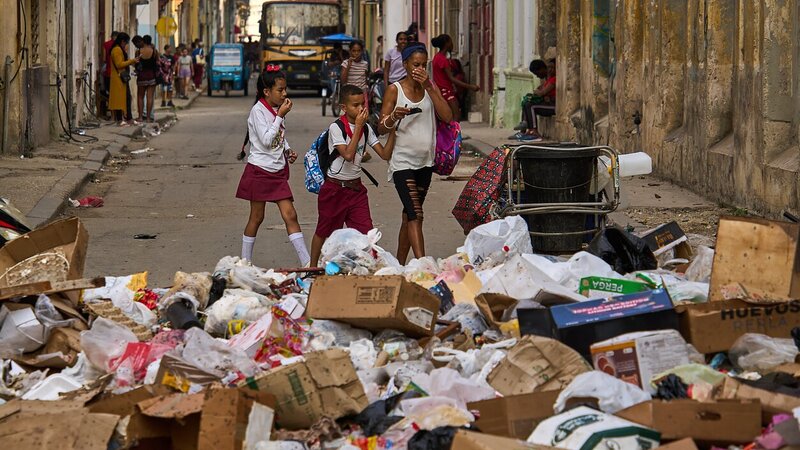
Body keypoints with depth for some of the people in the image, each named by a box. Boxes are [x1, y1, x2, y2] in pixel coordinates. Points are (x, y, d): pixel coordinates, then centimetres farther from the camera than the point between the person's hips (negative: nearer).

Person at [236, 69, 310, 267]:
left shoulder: (278, 109, 9)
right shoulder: (258, 111, -13)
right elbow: (266, 140, -22)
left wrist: (288, 150, 5)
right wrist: (280, 116, -20)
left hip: (278, 171, 6)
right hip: (260, 170, -6)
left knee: (290, 215, -2)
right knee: (257, 217, 4)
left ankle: (307, 263, -7)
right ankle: (245, 262, 17)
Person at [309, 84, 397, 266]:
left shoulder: (366, 128, 3)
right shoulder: (336, 128, -14)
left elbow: (385, 154, -2)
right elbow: (348, 154, -26)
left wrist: (392, 130, -13)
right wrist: (358, 126, -23)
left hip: (356, 188, 5)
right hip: (335, 189, -4)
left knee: (366, 232, -7)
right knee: (324, 231, 10)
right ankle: (313, 268, 27)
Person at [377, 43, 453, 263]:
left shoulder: (430, 88, 7)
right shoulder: (394, 90, -4)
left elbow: (447, 117, -7)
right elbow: (381, 128, -4)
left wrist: (429, 87, -12)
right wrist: (394, 117, -26)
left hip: (425, 161, 5)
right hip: (403, 160, -5)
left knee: (409, 215, 13)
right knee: (415, 215, -16)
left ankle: (399, 264, 22)